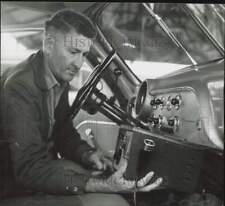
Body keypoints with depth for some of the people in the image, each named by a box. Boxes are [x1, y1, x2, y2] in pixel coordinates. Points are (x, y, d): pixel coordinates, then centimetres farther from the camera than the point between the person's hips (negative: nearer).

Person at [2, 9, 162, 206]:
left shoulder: (60, 77, -1)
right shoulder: (21, 87, -26)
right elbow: (30, 170, -29)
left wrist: (88, 155, -9)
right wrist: (103, 186, -35)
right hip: (20, 185, -7)